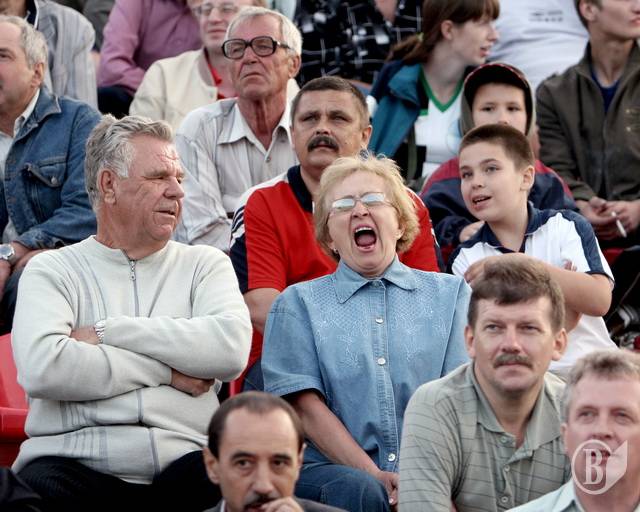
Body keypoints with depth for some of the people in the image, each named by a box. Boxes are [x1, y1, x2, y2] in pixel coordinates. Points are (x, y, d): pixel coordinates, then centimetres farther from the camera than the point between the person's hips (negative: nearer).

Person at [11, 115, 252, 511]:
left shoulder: (205, 265, 17)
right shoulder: (53, 270, 11)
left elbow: (231, 349, -4)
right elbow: (42, 367, -9)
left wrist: (106, 332, -4)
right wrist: (165, 371, -4)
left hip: (182, 461, 1)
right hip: (75, 462, -1)